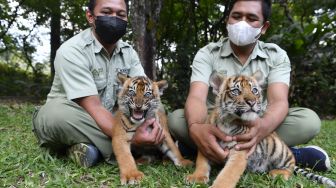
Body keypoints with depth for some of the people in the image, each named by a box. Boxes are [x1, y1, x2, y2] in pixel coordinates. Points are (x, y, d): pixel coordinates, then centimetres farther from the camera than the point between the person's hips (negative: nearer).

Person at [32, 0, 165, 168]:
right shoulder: (71, 50, -21)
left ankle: (91, 146, -14)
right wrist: (129, 138, -41)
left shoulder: (129, 52, -1)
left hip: (108, 121, 6)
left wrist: (154, 122, -32)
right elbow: (93, 108, -29)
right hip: (64, 119, -5)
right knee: (57, 113, -38)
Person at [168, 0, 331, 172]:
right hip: (216, 129, 1)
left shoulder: (276, 56, -4)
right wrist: (195, 128, -48)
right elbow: (197, 98, -23)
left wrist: (262, 127, -44)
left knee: (309, 120, -21)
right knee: (176, 119, -30)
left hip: (256, 127, 0)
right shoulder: (207, 54, -8)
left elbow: (278, 101, -19)